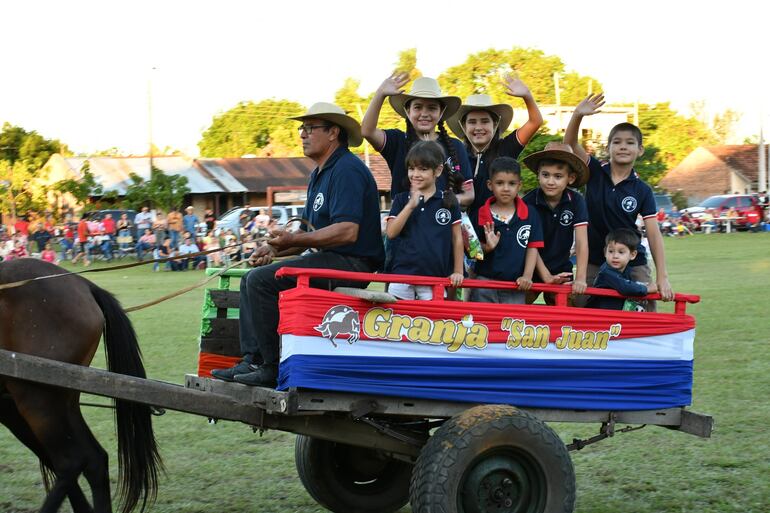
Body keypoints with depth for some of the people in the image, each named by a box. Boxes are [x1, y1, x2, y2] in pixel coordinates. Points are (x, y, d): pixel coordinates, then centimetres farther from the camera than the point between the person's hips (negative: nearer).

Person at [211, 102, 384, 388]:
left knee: (262, 280, -20)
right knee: (250, 280, 11)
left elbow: (347, 232, -26)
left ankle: (272, 367, -15)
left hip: (352, 263, -11)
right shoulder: (320, 173, 19)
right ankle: (252, 360, 3)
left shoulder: (347, 170, -15)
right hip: (329, 259, 11)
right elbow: (310, 231, 21)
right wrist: (275, 248, 4)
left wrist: (294, 240, -24)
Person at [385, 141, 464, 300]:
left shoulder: (448, 201, 3)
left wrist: (458, 271, 4)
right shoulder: (401, 199, 6)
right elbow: (391, 232, -5)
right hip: (402, 274, 1)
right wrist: (411, 205, -12)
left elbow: (457, 238, 6)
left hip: (435, 276, -1)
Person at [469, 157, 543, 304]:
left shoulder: (530, 215, 0)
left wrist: (527, 276, -7)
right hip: (485, 281, 0)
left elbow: (533, 248, 3)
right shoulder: (481, 215, -2)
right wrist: (487, 247, -20)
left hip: (516, 285, 0)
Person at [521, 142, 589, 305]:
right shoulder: (529, 202, -14)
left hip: (561, 271, 1)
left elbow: (581, 242, -14)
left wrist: (580, 278, -22)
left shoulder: (576, 201, -10)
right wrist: (546, 277, -20)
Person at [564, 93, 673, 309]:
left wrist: (662, 277, -18)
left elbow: (654, 234, -9)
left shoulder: (642, 191, -4)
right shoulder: (595, 172, -1)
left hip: (632, 265, -1)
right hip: (594, 263, 1)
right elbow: (570, 144, -15)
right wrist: (577, 115, -35)